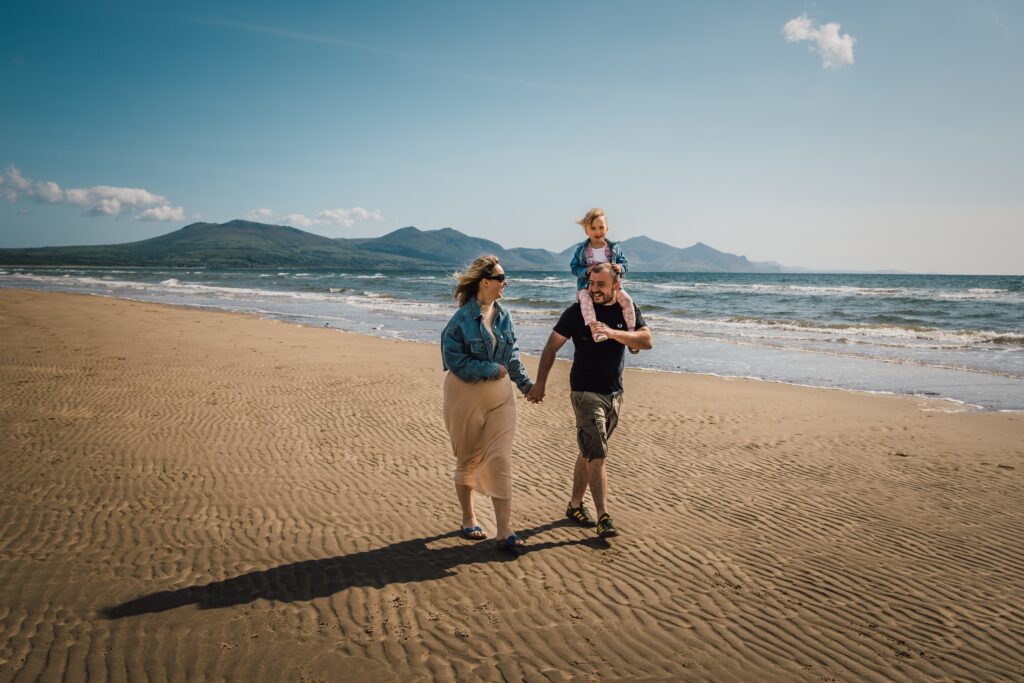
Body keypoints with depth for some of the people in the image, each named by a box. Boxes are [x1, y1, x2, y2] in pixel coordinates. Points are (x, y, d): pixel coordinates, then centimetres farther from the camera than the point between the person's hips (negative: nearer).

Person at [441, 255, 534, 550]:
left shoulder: (502, 315, 3)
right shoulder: (462, 318, -16)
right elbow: (455, 360, -18)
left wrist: (526, 384, 18)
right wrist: (492, 369, -15)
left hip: (499, 395, 5)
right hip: (466, 395, -4)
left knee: (500, 461, -2)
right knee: (468, 460, 11)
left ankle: (504, 531, 2)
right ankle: (468, 520, 31)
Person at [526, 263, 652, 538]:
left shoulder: (627, 310, 2)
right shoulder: (577, 312, -8)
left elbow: (647, 341, -11)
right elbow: (551, 347, -3)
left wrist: (612, 332, -24)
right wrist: (540, 383, -8)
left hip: (614, 393, 4)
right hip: (586, 392, -4)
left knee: (589, 453, 14)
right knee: (597, 456, -12)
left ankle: (575, 505, 27)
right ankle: (604, 517, -10)